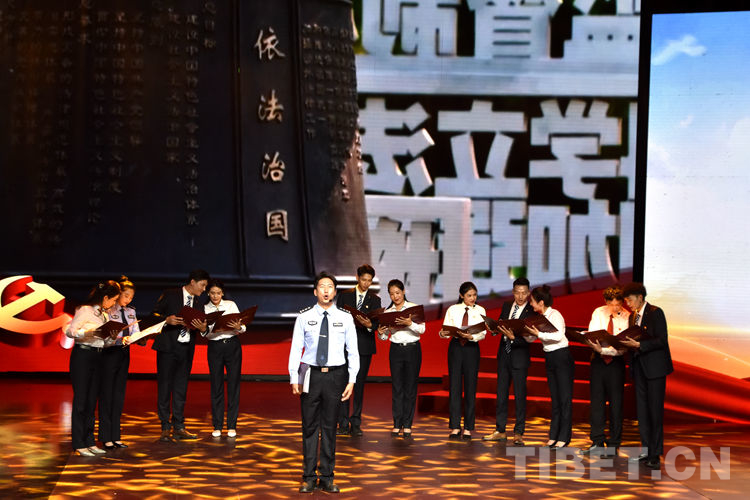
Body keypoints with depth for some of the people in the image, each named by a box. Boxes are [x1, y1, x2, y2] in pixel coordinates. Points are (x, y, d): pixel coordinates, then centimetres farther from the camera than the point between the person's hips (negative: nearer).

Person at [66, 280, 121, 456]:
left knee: (91, 401, 9)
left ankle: (89, 441, 13)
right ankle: (79, 444, -1)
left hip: (97, 357, 8)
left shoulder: (105, 315, 15)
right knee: (80, 400, -5)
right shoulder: (85, 311, -8)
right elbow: (69, 331, -13)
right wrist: (87, 333, -29)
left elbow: (105, 340, 12)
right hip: (82, 357, -8)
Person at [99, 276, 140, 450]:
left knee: (119, 395, 8)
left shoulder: (131, 312, 12)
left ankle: (115, 436, 13)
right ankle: (106, 437, 5)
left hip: (124, 353, 6)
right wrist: (119, 338, -31)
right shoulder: (108, 311, -9)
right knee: (106, 395, 0)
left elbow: (136, 334, 7)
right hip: (110, 353, -6)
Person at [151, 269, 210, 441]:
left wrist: (203, 327, -14)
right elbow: (154, 314, -2)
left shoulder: (200, 300, 10)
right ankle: (165, 428, 6)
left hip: (187, 348, 4)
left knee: (181, 387, 8)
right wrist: (167, 319, -20)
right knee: (164, 387, 0)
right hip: (168, 346, -4)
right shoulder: (170, 295, -4)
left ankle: (178, 427, 14)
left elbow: (202, 323, 9)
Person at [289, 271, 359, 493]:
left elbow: (352, 351, 4)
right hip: (311, 375, 0)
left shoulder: (345, 318, 2)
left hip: (335, 375, 0)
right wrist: (294, 379, -5)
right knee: (310, 427, 4)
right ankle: (309, 477, 12)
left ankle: (327, 477, 14)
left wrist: (351, 381, -2)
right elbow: (296, 349, 1)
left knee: (330, 427, 7)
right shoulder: (304, 317, 1)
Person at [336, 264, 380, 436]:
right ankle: (343, 424, 0)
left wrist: (369, 325, -19)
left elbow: (377, 324, 2)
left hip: (364, 346, 0)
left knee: (359, 385, 2)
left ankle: (355, 424, 6)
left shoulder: (375, 300, 9)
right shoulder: (345, 295, 9)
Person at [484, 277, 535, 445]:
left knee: (519, 395, -1)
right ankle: (500, 431, 18)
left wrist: (513, 337, -32)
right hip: (503, 354, 6)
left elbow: (529, 338, -17)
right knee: (501, 393, 11)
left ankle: (518, 433, 6)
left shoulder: (532, 311, -10)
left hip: (519, 356, -6)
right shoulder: (506, 306, 9)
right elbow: (498, 325, 12)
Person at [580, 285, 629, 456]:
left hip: (616, 361, -3)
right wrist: (594, 344, -26)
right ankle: (597, 443, 11)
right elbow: (591, 336, -4)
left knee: (615, 402, 1)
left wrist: (603, 350, -28)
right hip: (598, 360, 3)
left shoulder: (627, 318, -10)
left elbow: (623, 347, -15)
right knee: (596, 400, 5)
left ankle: (613, 445, 9)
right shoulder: (598, 313, 0)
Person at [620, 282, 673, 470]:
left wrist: (638, 345, -22)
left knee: (655, 410, -5)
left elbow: (661, 341, -16)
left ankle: (655, 455, -4)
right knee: (642, 409, 8)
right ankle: (646, 450, 13)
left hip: (655, 367, -8)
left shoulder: (655, 313, -9)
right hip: (639, 367, 8)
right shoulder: (633, 316, 14)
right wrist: (627, 344, -3)